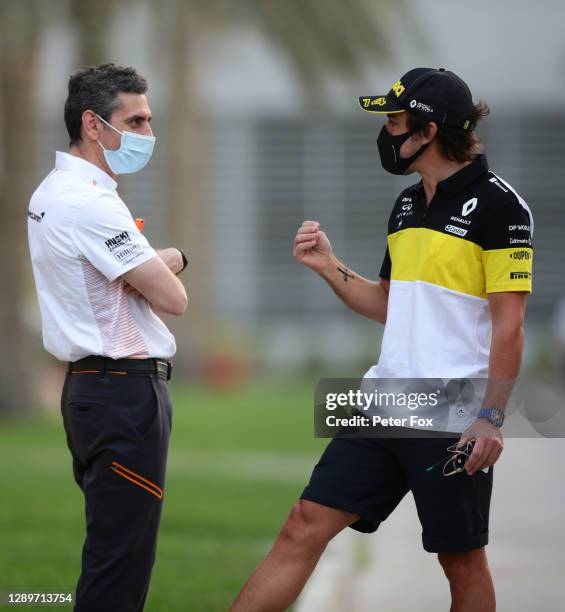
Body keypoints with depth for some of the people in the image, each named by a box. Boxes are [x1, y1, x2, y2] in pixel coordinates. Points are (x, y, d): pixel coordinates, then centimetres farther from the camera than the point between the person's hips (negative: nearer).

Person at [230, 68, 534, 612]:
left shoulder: (497, 205, -9)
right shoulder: (406, 205, 15)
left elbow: (508, 324, -12)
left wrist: (491, 417, -17)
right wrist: (329, 267, 10)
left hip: (453, 421, -7)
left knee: (462, 561, 3)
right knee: (304, 527, 0)